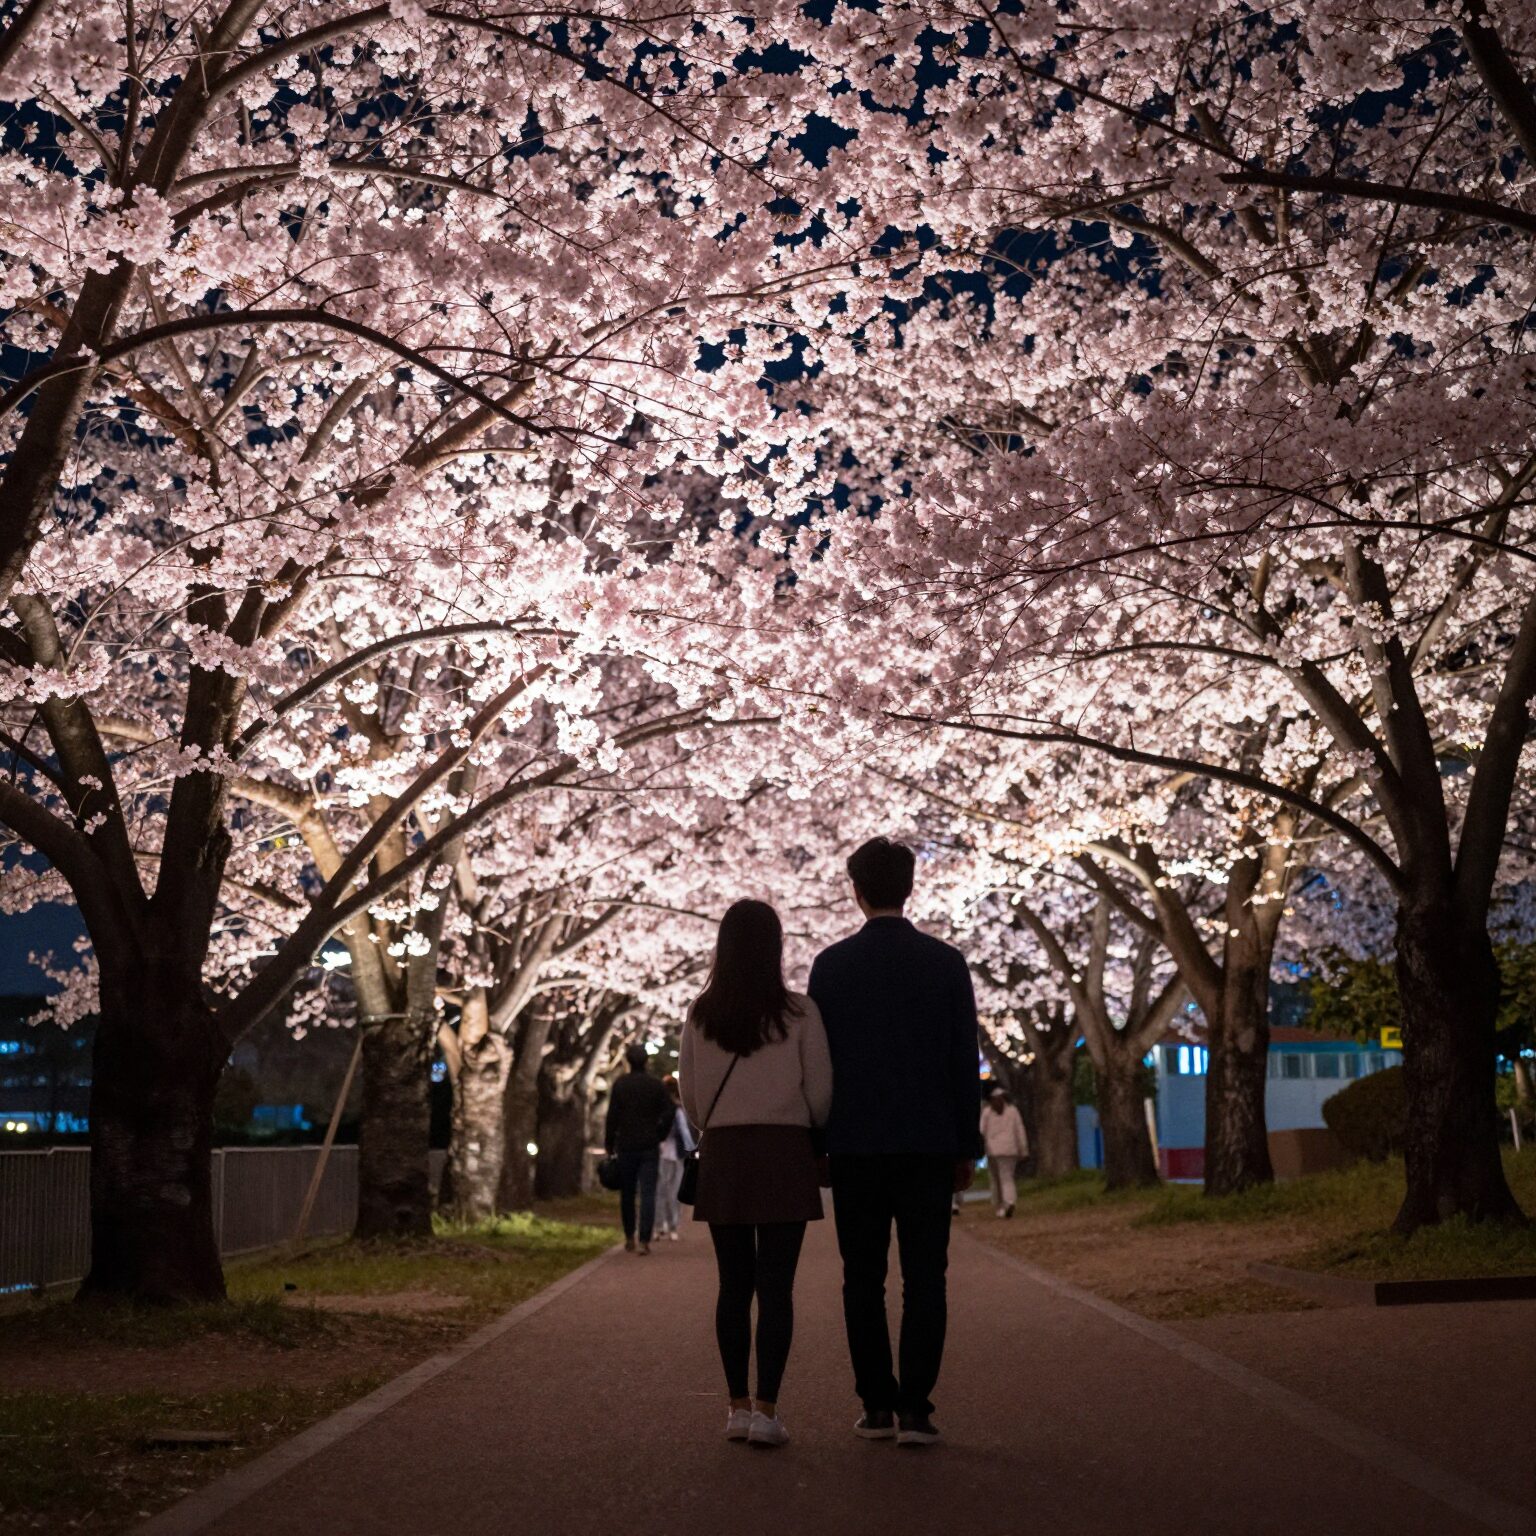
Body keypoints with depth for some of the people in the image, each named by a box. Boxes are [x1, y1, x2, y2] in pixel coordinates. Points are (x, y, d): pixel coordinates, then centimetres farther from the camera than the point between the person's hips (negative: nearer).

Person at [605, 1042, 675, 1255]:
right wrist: (659, 1135, 6)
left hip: (626, 1147, 0)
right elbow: (670, 1111, -6)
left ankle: (629, 1238, 20)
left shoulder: (620, 1084, -2)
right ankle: (644, 1240, -11)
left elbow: (612, 1117, -5)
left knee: (627, 1194, 13)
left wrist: (609, 1145, 2)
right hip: (650, 1148, 0)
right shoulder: (656, 1084, 0)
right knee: (648, 1194, -2)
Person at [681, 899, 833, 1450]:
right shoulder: (799, 1014, -5)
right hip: (784, 1152, -2)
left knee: (734, 1284, 9)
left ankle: (738, 1405, 12)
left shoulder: (700, 1016, 2)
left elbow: (689, 1097, 8)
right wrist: (817, 1136, 18)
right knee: (775, 1286, -1)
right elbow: (820, 1093, -2)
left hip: (722, 1155, 3)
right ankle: (766, 1409, -5)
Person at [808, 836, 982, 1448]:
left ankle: (877, 1405, 9)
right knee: (924, 1279, 1)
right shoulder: (945, 962, 0)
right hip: (928, 1145, 0)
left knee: (863, 1279, 8)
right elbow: (966, 1061, 1)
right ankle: (914, 1408, -5)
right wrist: (967, 1148, 8)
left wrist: (815, 1144, 10)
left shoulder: (831, 964, 0)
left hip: (855, 1145, 1)